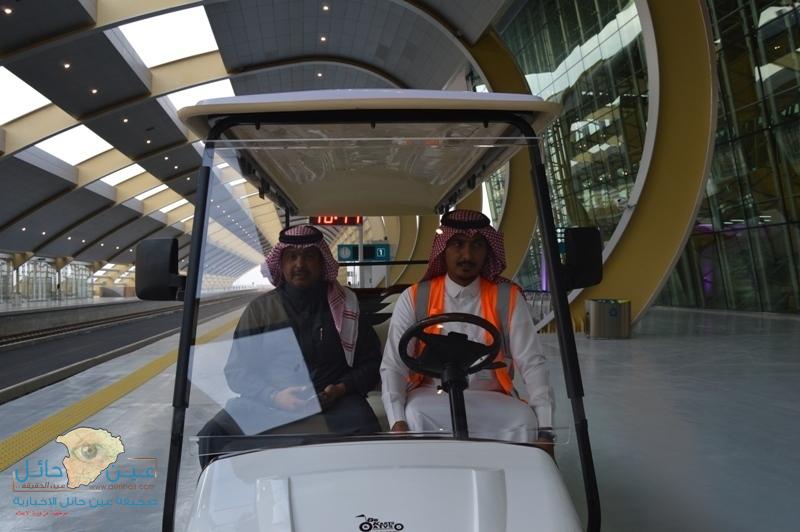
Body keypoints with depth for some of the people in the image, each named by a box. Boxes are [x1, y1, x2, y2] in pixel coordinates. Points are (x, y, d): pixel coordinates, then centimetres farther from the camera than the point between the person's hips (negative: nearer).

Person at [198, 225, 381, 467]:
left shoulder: (347, 306, 6)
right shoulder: (260, 308, 7)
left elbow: (370, 363, 10)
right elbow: (236, 370, 6)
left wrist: (342, 388, -9)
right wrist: (273, 396, -11)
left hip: (333, 403, -1)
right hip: (266, 403, 1)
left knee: (366, 434, -30)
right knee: (212, 438, -23)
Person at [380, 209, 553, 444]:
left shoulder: (508, 298, 0)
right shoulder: (414, 298, -3)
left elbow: (532, 364, -3)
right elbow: (392, 366, -5)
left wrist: (545, 428, -15)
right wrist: (397, 421, -22)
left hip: (490, 400, 1)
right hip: (431, 396, -1)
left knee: (525, 421, -27)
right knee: (414, 417, -31)